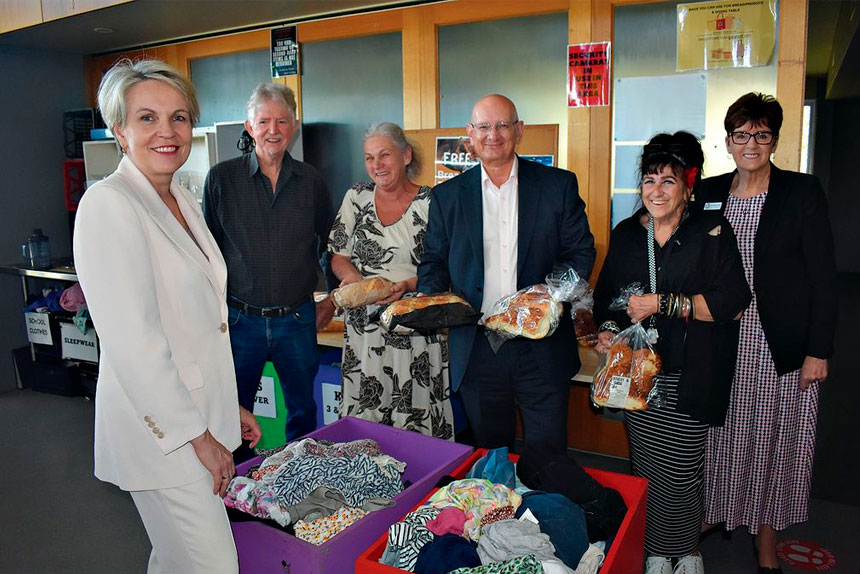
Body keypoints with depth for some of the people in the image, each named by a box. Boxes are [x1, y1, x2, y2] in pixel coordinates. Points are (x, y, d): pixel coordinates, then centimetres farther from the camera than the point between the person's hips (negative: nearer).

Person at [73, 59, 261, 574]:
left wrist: (227, 406, 16)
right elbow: (131, 342, -21)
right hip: (160, 431, -8)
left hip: (198, 418, 8)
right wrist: (198, 436, -16)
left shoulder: (184, 202, 11)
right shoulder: (109, 204, -16)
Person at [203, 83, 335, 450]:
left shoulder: (310, 180, 3)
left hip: (298, 319, 2)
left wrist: (332, 298, 11)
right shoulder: (222, 178, -2)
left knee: (303, 412, 15)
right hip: (239, 319, -1)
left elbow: (330, 240, 14)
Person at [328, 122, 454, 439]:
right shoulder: (356, 197, 7)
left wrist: (407, 285, -20)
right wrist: (351, 276, -11)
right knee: (362, 415, 8)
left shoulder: (431, 203, -3)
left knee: (417, 418, 2)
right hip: (365, 326, 3)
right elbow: (338, 256, 10)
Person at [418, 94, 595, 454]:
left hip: (542, 349, -1)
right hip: (477, 351, 1)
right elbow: (434, 260, 11)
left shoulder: (558, 185, 3)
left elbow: (581, 252, 2)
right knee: (489, 457, 15)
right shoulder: (447, 195, 7)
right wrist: (431, 296, -9)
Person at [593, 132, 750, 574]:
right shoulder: (625, 234, 8)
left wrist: (661, 303, -15)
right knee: (646, 469, 9)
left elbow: (733, 303, -13)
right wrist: (607, 329, -1)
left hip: (689, 379, -3)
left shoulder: (711, 231, -4)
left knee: (681, 474, 0)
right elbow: (606, 294, 18)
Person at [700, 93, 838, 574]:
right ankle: (706, 518, 30)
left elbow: (824, 277, -5)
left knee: (773, 444, 9)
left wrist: (819, 351, -9)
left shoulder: (803, 192, -3)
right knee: (719, 439, 11)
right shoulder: (710, 193, 6)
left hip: (781, 350, -2)